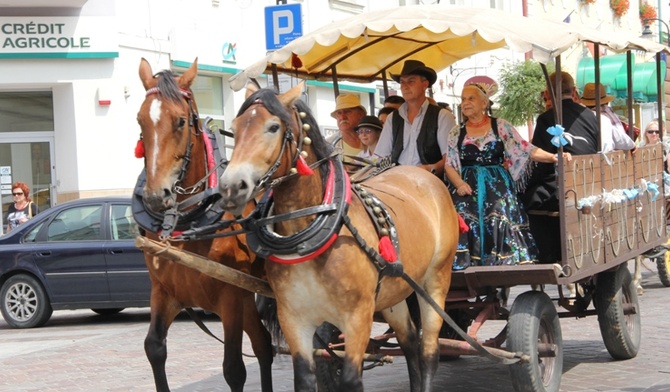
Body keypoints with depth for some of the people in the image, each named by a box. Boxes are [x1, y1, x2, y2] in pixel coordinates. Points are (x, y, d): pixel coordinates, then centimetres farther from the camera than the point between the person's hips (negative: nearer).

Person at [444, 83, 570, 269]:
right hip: (469, 189, 1)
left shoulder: (500, 126, 4)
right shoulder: (456, 133, 11)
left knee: (500, 224, -21)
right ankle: (466, 268, -19)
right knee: (465, 225, -21)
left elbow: (525, 150, -1)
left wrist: (554, 157, -16)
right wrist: (459, 183, -13)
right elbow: (449, 165, 7)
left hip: (497, 187, -1)